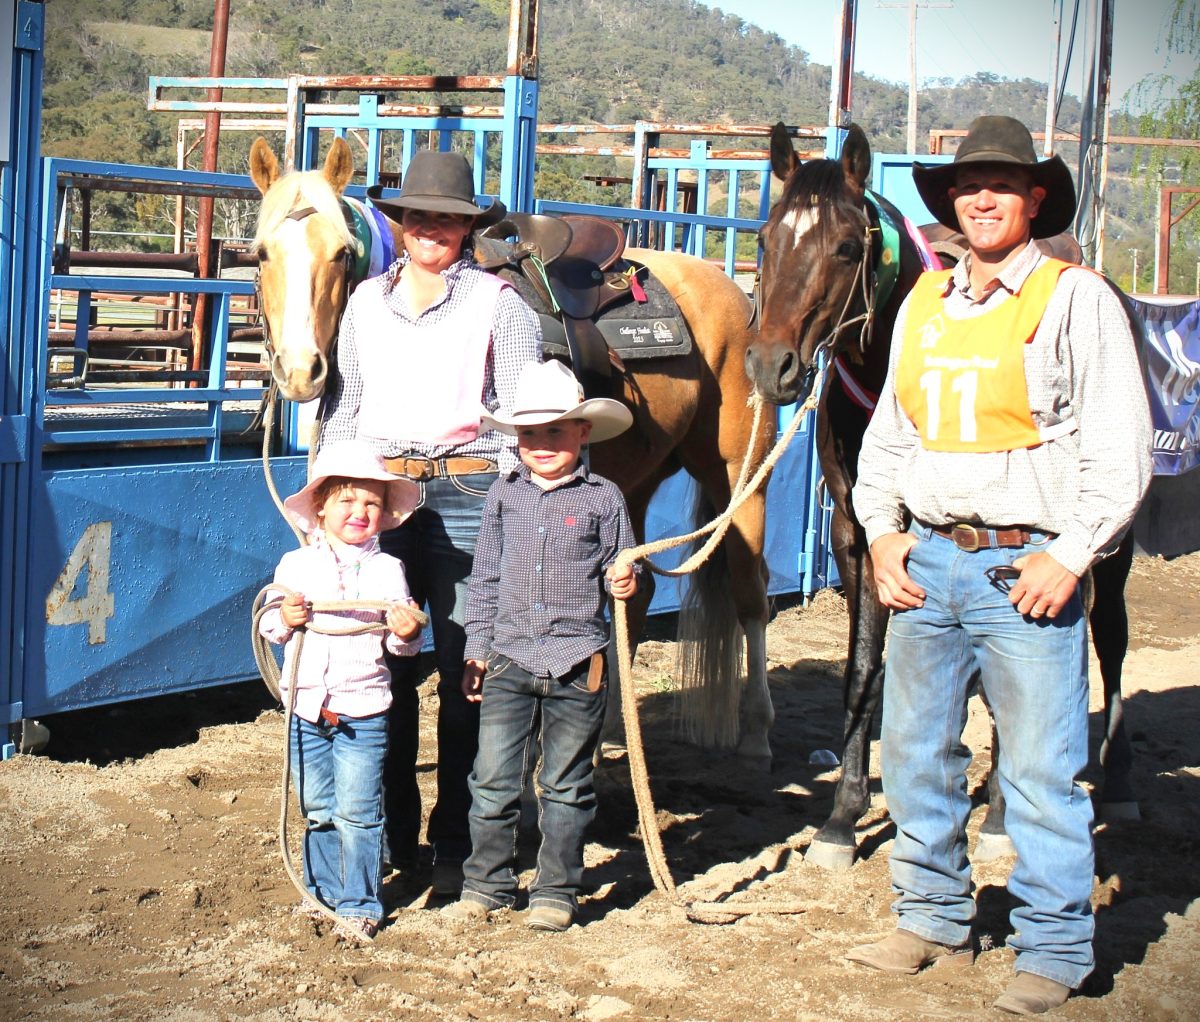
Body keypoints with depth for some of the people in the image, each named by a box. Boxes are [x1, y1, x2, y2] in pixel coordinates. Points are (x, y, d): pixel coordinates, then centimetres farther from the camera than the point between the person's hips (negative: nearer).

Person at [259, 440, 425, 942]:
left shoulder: (387, 569, 1)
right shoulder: (295, 564, 4)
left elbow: (401, 640, 3)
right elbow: (269, 625, 7)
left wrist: (406, 634, -19)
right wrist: (283, 620, -14)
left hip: (363, 710, -2)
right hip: (307, 707, 2)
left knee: (357, 813, -1)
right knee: (318, 812, 13)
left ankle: (359, 904, 10)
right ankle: (323, 892, 28)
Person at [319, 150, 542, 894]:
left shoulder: (498, 304, 2)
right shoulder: (366, 301, 13)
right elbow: (343, 406, 17)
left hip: (466, 493, -3)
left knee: (464, 671, -1)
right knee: (383, 666, 6)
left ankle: (457, 845, 8)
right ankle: (392, 836, 18)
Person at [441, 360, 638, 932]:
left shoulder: (603, 499, 0)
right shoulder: (503, 496, 7)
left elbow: (621, 571, 8)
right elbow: (485, 578, 11)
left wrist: (626, 585, -16)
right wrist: (477, 650, 7)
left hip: (576, 665, -2)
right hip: (508, 660, 2)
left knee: (565, 785, 7)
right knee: (492, 779, 2)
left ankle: (556, 892, 19)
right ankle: (487, 882, 17)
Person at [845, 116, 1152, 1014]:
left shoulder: (1076, 300, -4)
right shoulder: (924, 305, 12)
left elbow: (1121, 449, -7)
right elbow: (888, 433, 19)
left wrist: (1071, 555, -14)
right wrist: (883, 531, 6)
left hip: (1027, 567, -6)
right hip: (927, 562, 6)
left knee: (1042, 769, -1)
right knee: (916, 754, 13)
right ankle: (934, 920, 28)